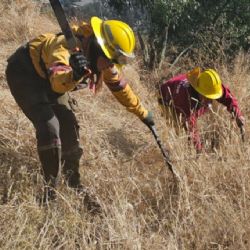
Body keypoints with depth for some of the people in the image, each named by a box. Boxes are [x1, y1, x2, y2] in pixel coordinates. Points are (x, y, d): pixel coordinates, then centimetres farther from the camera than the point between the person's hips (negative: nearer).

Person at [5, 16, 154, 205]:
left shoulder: (104, 60, -14)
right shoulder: (66, 48, -38)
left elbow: (120, 86, 2)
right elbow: (58, 82, -57)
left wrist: (143, 113, 9)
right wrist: (74, 75, -78)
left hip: (48, 79, 8)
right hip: (24, 74, -8)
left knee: (69, 126, 4)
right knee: (49, 126, -22)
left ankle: (74, 184, 20)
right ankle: (49, 190, -10)